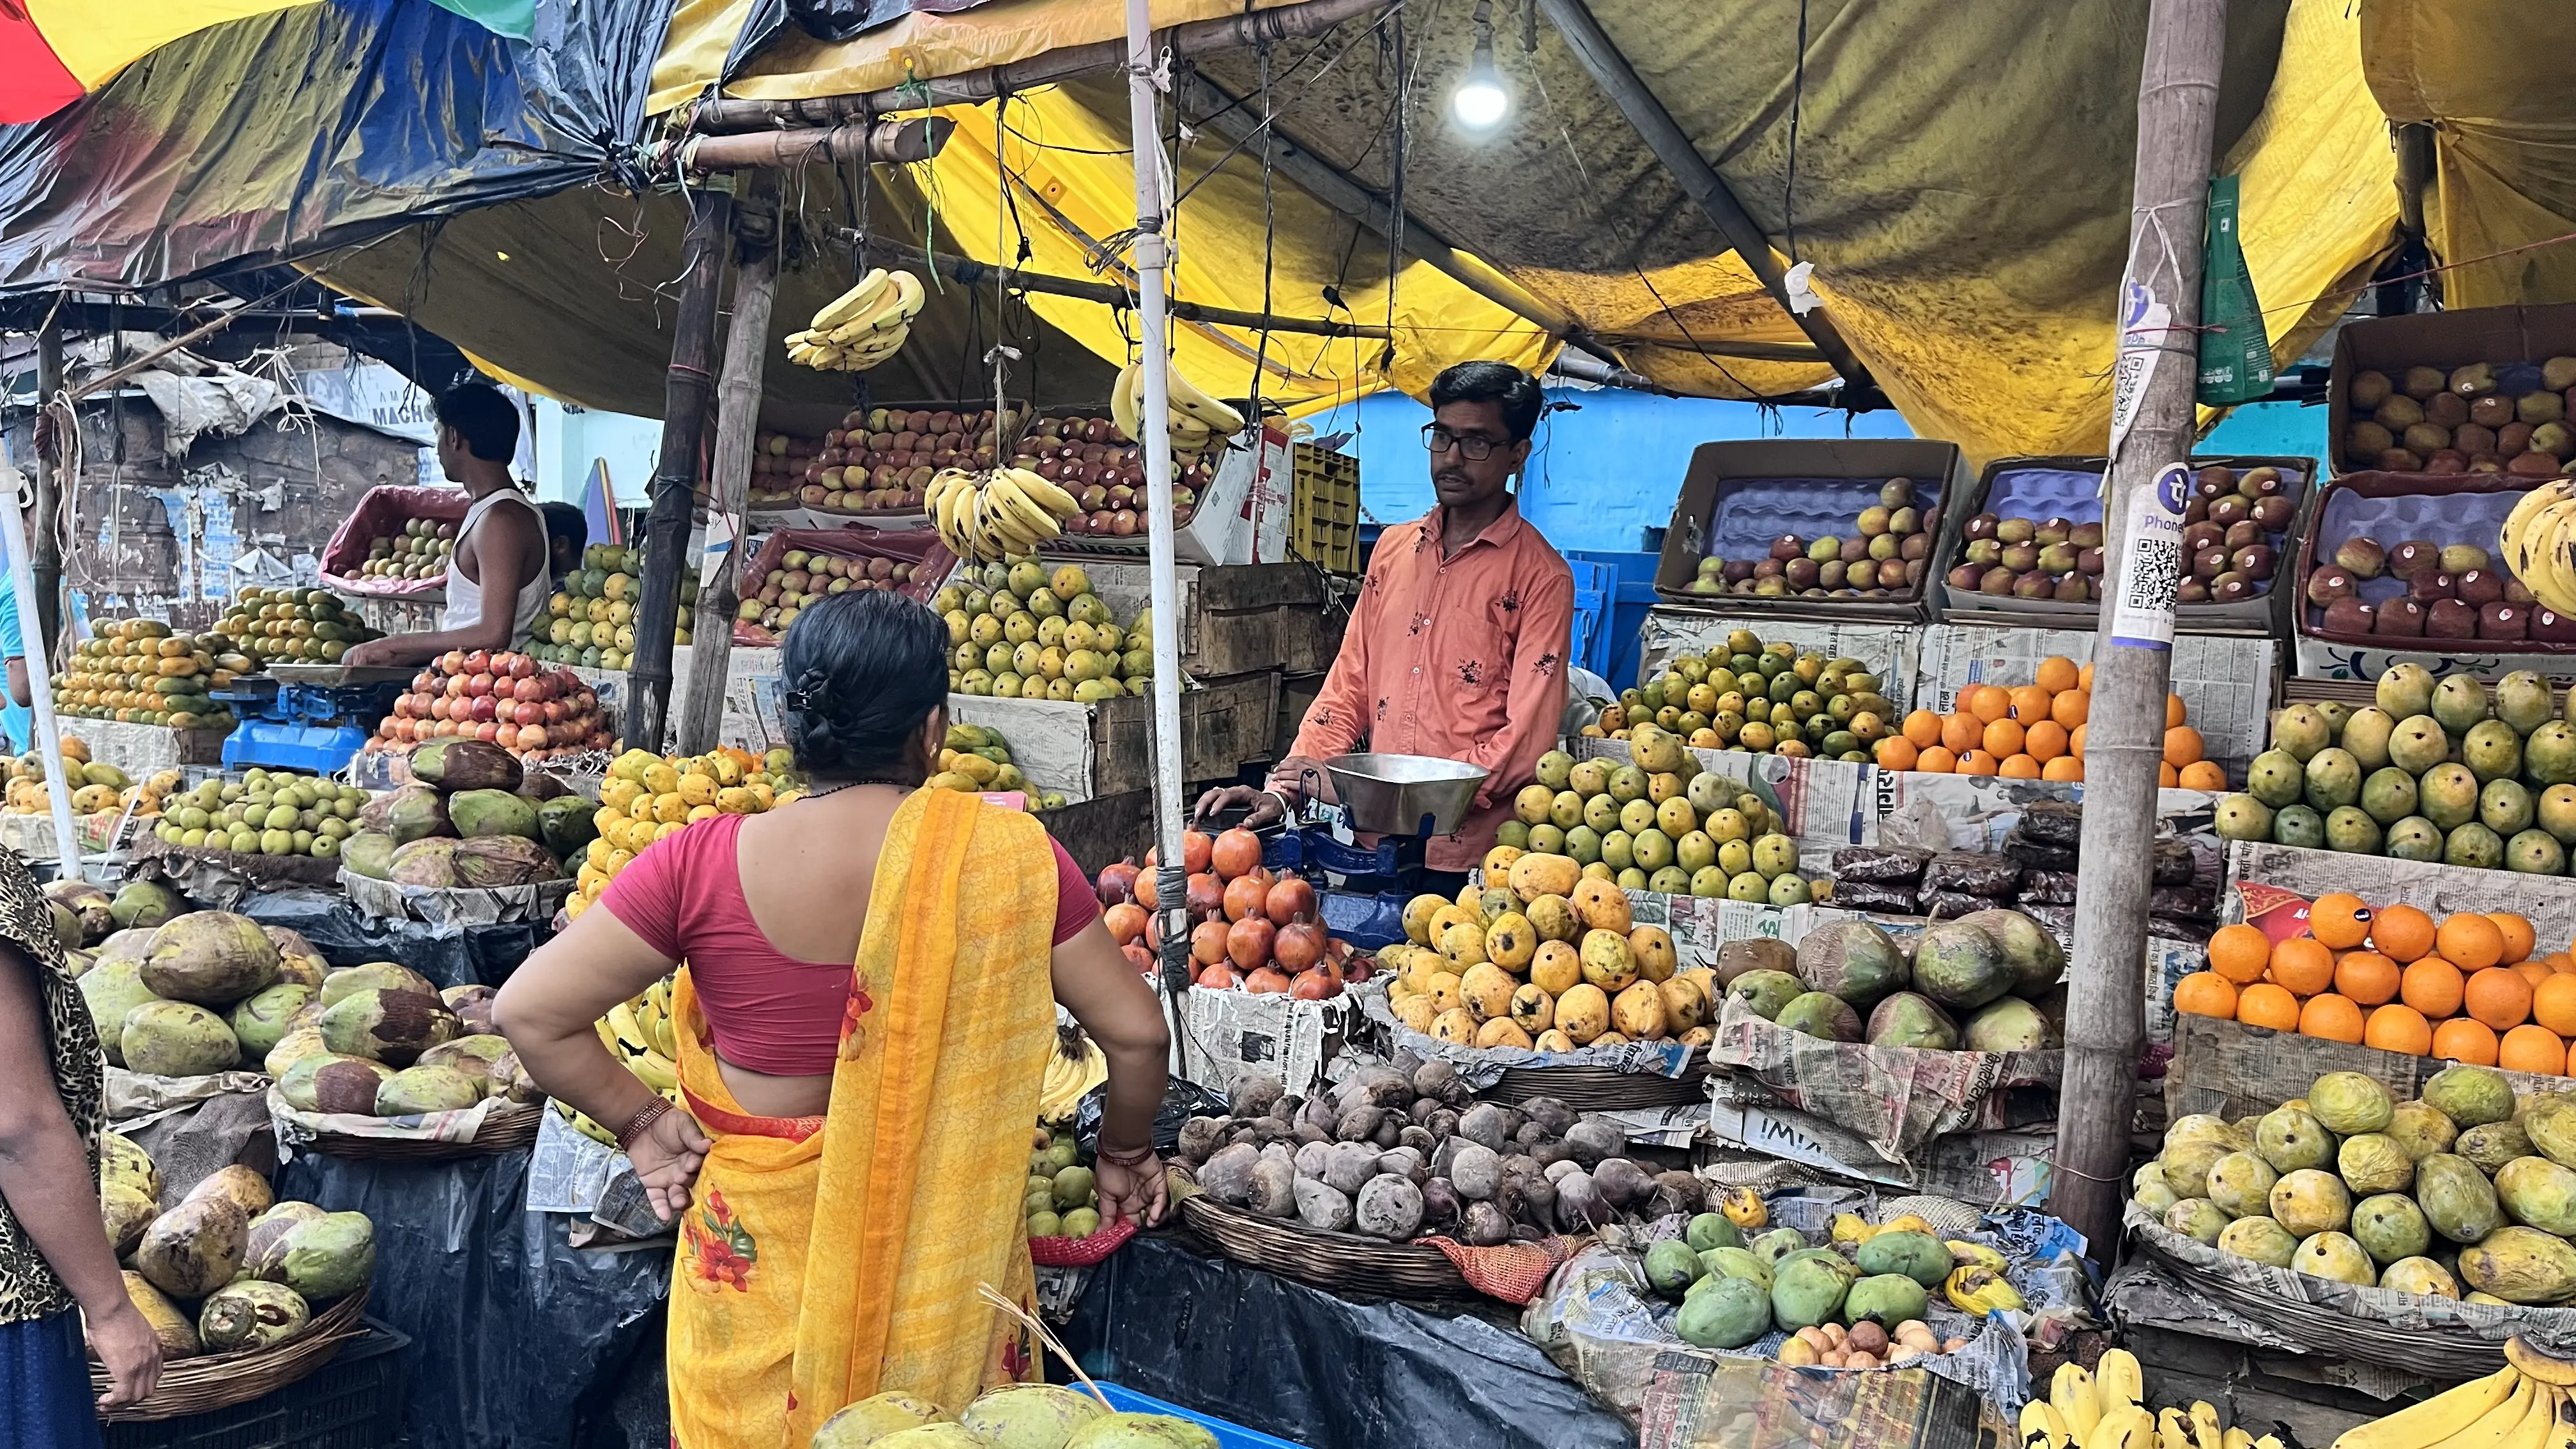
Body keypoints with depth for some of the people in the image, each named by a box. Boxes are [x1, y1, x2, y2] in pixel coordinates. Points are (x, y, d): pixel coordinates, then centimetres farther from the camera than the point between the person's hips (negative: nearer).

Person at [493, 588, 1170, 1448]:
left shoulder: (703, 864, -15)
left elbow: (530, 1012, -11)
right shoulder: (1007, 855, -15)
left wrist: (639, 1121, 2)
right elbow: (1136, 1032, -9)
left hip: (758, 1247, 0)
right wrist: (1125, 1152, 9)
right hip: (940, 1242, 0)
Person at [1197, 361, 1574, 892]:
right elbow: (1349, 688, 12)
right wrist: (1281, 791, -1)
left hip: (1468, 862, -5)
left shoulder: (1540, 577, -8)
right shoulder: (1393, 548, 11)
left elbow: (1525, 743, -14)